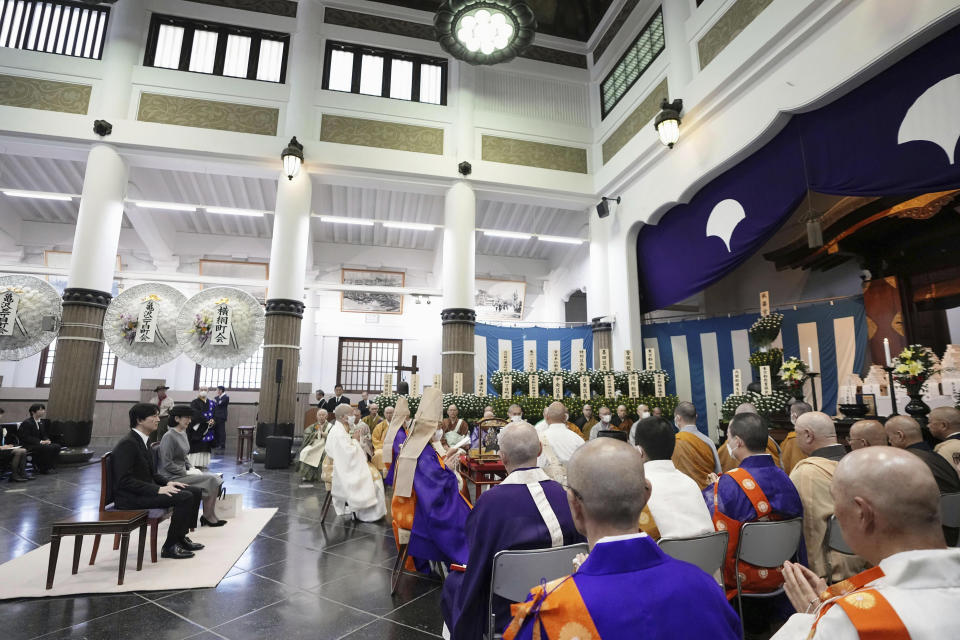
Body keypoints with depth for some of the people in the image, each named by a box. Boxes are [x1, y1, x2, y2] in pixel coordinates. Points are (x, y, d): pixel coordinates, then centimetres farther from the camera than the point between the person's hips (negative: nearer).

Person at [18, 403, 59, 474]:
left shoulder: (41, 422, 13)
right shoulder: (26, 423, -12)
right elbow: (26, 438, -18)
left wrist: (47, 440, -6)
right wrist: (40, 441, -24)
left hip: (39, 444, 8)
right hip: (28, 446, -8)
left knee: (56, 446, -17)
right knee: (48, 448, -32)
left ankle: (51, 466, -9)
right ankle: (42, 468, -15)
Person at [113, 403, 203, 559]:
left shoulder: (141, 441, 13)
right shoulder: (127, 444, -18)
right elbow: (124, 480, -24)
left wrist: (166, 483, 4)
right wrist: (157, 490, -24)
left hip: (146, 490, 10)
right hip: (131, 497, -10)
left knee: (195, 492, 3)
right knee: (185, 497, -23)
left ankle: (181, 537, 15)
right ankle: (170, 547, -9)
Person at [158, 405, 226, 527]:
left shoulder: (183, 433, 11)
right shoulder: (169, 436, -17)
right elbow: (167, 464, -20)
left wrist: (192, 468, 5)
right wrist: (187, 472, -16)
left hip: (182, 472, 8)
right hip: (172, 477, -8)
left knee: (215, 478, -7)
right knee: (210, 480, -17)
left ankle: (210, 516, -3)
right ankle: (207, 517, -1)